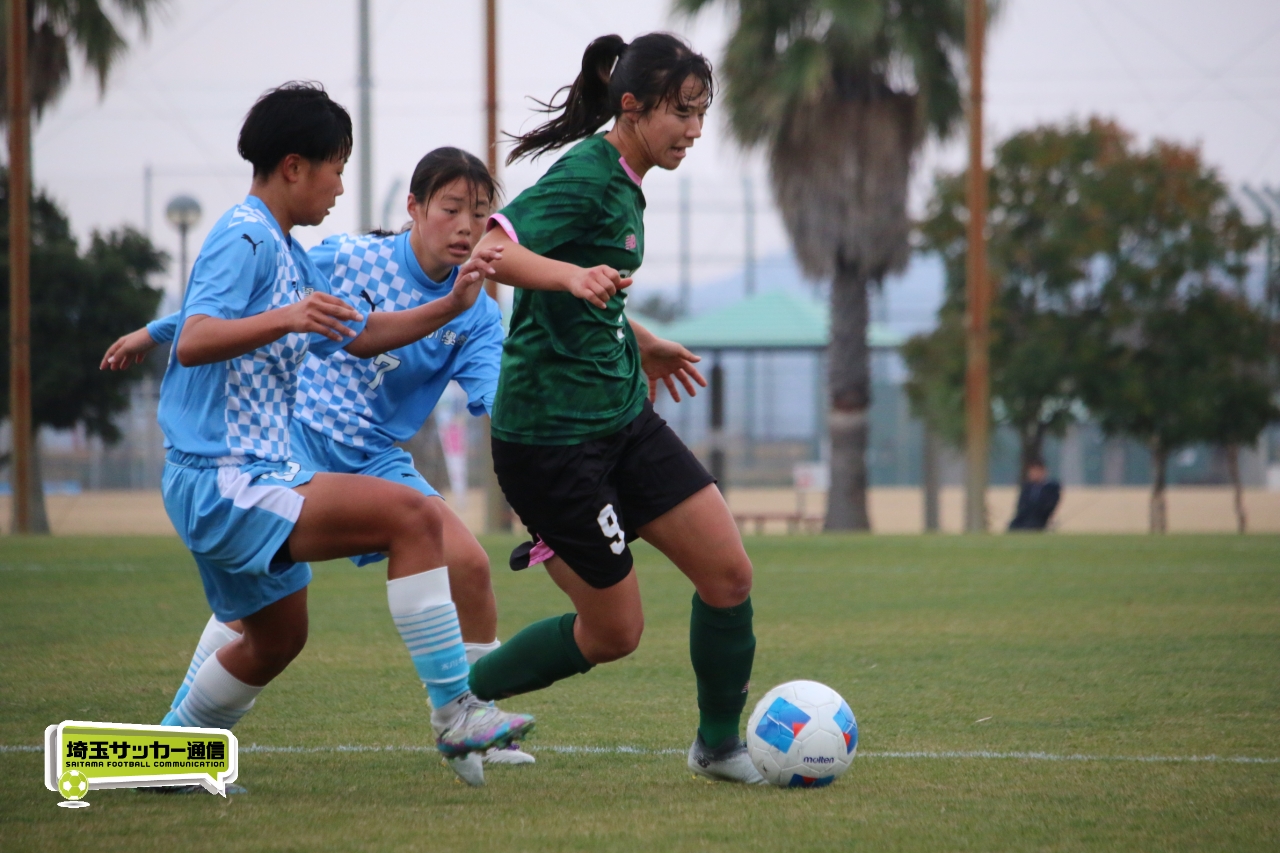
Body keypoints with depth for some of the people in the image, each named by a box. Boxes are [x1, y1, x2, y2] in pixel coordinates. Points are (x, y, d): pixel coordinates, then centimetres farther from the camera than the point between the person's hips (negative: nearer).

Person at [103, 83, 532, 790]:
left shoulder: (287, 254, 17)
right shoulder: (243, 239, -15)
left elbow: (358, 335, 26)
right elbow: (193, 343, -29)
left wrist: (450, 306, 14)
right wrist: (285, 320, -44)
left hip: (247, 477, 11)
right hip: (222, 481, -11)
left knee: (276, 637, 29)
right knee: (412, 516, -23)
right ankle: (454, 713, -24)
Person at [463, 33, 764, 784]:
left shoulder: (622, 181, 11)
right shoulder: (583, 179, -17)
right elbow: (491, 250, -32)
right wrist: (572, 275, -48)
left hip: (622, 416, 9)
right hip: (552, 433, -9)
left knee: (729, 573, 0)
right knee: (614, 631, 0)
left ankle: (720, 746, 16)